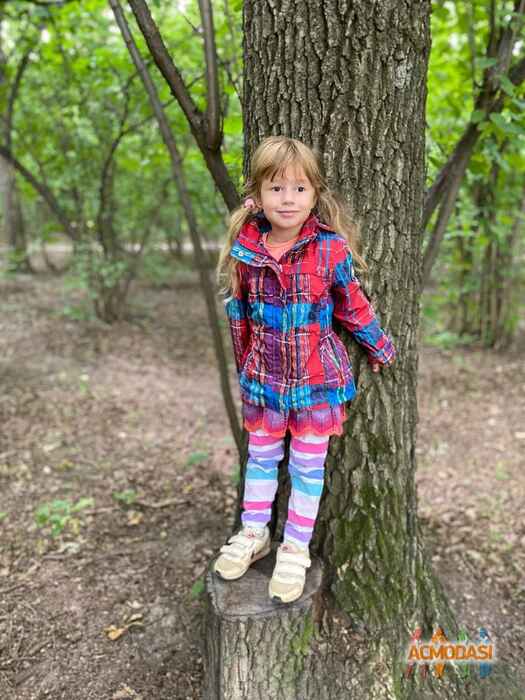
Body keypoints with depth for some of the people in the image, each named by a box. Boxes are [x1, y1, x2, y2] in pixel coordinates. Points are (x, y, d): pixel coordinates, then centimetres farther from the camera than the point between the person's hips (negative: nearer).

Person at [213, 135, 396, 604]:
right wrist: (243, 364, 13)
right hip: (263, 374, 3)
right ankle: (254, 533, 35)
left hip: (317, 376, -2)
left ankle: (296, 548, 26)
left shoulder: (331, 248, -14)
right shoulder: (244, 249, -8)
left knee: (309, 463, 9)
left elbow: (353, 306, -1)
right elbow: (238, 314, 5)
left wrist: (380, 348, 9)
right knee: (261, 455, 17)